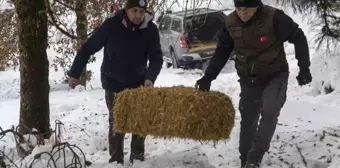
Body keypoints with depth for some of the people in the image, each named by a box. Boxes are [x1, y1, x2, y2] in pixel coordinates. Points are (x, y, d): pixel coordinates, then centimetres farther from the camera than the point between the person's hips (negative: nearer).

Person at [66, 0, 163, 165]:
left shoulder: (150, 29, -15)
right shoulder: (111, 25, -21)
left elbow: (156, 57, -12)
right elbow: (88, 48, -13)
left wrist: (150, 78, -31)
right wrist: (74, 73, -9)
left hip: (138, 82, 3)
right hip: (114, 83, -3)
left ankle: (137, 157, 25)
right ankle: (116, 159, 11)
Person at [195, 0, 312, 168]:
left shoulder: (274, 17, -25)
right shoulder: (230, 22, -12)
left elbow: (298, 38, -15)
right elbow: (222, 51, 2)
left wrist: (304, 67, -20)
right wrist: (208, 76, -5)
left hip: (275, 76, -4)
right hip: (248, 80, 4)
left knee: (269, 112, -24)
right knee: (248, 120, 9)